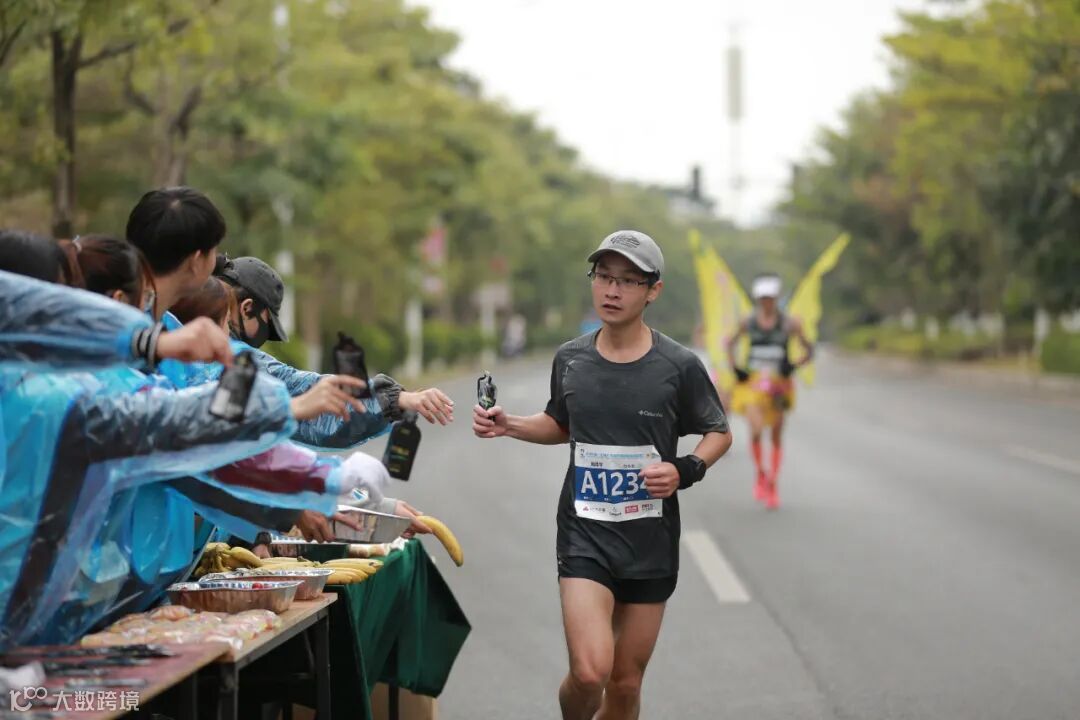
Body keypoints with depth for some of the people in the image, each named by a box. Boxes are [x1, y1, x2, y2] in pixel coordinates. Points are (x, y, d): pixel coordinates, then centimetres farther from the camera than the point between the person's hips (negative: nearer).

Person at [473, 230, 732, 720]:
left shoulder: (678, 366, -7)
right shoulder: (570, 360, 0)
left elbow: (718, 433, 6)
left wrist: (685, 471, -13)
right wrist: (508, 426, 2)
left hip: (651, 542, 0)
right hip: (584, 536, 0)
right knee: (590, 672, -17)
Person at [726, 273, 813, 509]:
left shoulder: (789, 324, -4)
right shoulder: (748, 323, 1)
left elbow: (809, 351, 1)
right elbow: (731, 344, 16)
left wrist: (794, 366, -15)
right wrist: (736, 367, 1)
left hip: (779, 383, 0)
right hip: (753, 381, 0)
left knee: (777, 436, 7)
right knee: (756, 430, -18)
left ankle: (773, 486, 20)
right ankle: (761, 474, 7)